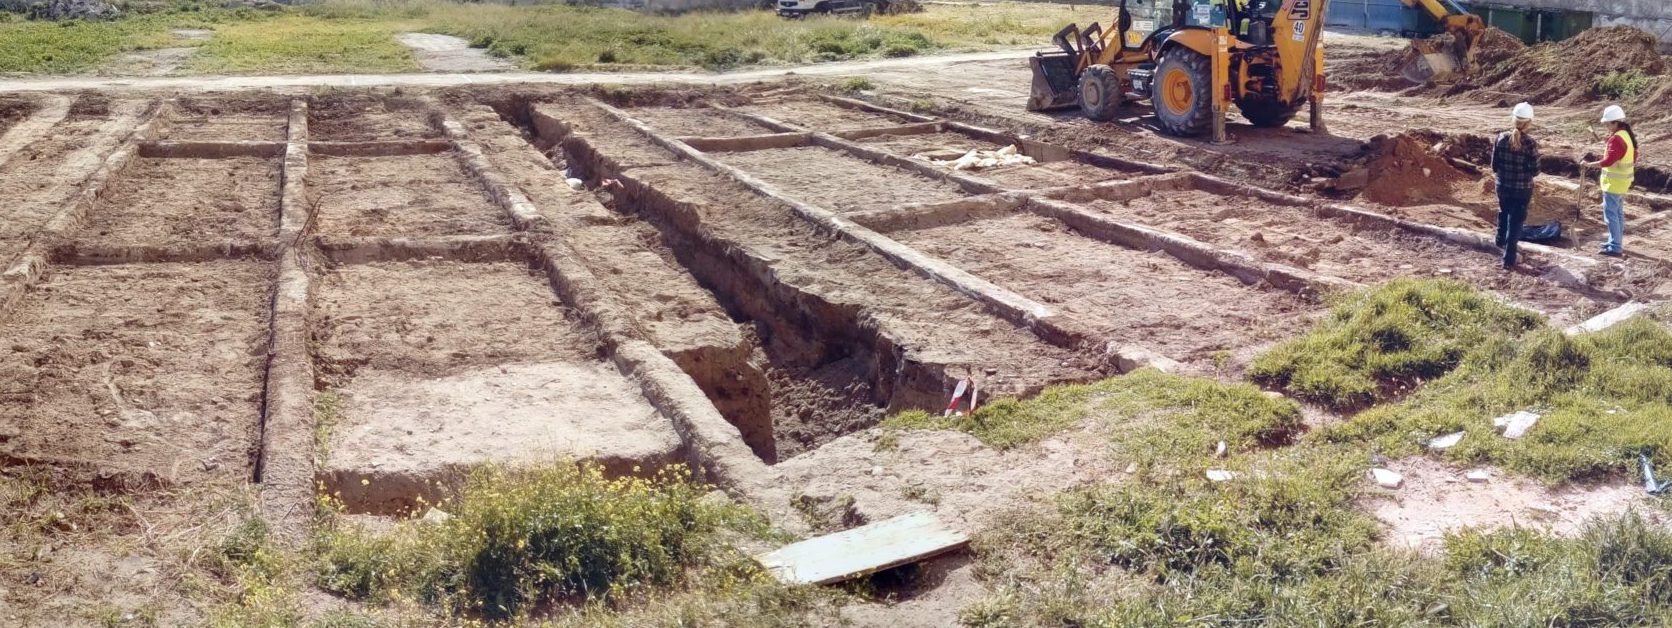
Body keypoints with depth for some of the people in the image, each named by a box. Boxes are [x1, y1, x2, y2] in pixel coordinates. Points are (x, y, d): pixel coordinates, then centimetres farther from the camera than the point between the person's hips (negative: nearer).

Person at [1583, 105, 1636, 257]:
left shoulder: (1617, 138, -23)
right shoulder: (1626, 135, 9)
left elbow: (1608, 161, -28)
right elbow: (1633, 156, 18)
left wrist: (1589, 164, -19)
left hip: (1614, 182, -10)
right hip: (1622, 180, 10)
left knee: (1610, 213, -7)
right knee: (1618, 212, 18)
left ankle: (1615, 247, -8)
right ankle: (1616, 242, 28)